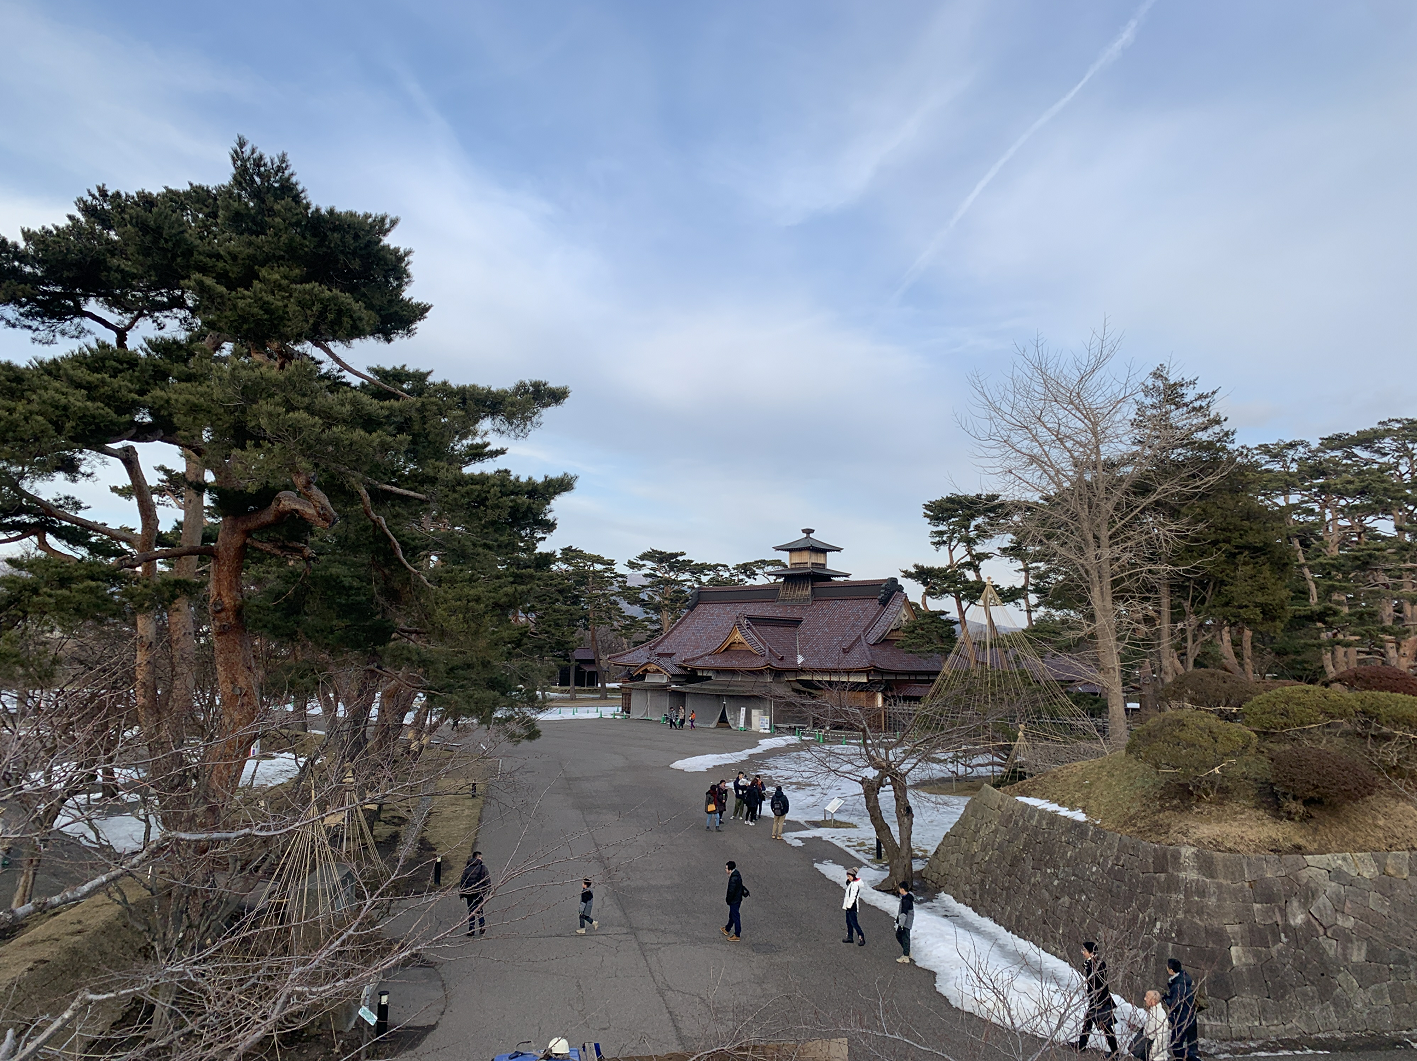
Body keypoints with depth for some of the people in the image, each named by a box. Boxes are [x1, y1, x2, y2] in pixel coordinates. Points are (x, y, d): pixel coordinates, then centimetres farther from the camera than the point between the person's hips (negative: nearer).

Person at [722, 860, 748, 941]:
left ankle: (737, 935, 22)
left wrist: (727, 899, -10)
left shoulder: (733, 879, -32)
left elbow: (731, 892, -26)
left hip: (734, 901, -9)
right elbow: (740, 886, 11)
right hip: (738, 899, 9)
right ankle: (727, 929, 44)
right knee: (732, 915, 26)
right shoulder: (737, 873, -2)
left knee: (735, 917, 7)